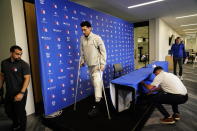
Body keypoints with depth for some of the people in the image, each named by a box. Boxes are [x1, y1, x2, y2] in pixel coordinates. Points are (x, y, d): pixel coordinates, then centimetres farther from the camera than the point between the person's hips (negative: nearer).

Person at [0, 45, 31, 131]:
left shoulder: (24, 64, -14)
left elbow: (27, 78, -19)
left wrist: (21, 93, -25)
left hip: (19, 93, -6)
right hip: (8, 93, 6)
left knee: (20, 113, 7)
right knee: (8, 111, 22)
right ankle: (16, 124, 50)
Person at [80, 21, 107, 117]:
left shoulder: (96, 38, -12)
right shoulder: (82, 39, 4)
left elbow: (103, 51, -11)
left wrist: (102, 63, -16)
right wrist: (82, 61, 13)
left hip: (97, 64, -6)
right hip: (89, 65, 6)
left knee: (97, 83, -11)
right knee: (94, 83, 15)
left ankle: (97, 105, -6)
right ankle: (99, 97, 36)